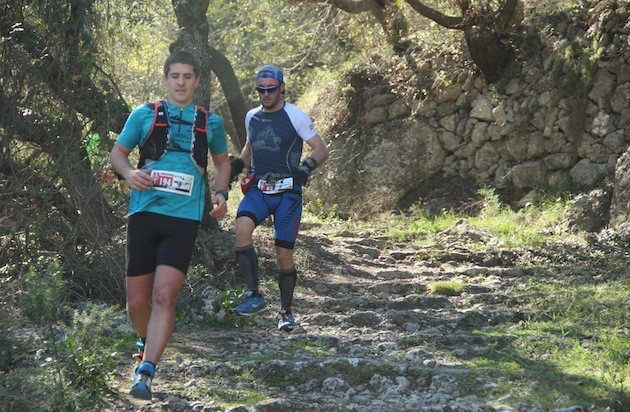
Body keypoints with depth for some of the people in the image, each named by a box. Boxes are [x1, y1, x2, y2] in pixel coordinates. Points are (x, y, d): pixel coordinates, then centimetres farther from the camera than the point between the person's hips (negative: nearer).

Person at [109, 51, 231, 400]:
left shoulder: (211, 123, 11)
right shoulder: (144, 114, 7)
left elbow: (222, 161, 26)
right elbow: (117, 153, 14)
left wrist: (221, 193, 8)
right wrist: (129, 173, -8)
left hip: (184, 218, 0)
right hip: (145, 214, 1)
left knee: (164, 296, -17)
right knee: (137, 302, 4)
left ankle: (145, 373, -16)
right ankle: (146, 342, 36)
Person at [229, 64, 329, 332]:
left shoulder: (295, 116, -6)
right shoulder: (252, 117, 10)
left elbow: (321, 150, -6)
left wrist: (306, 166, -26)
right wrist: (237, 164, 8)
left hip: (287, 191, -3)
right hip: (258, 189, 4)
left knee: (284, 255, -1)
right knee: (242, 228, -27)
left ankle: (286, 311, 19)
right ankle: (254, 295, -23)